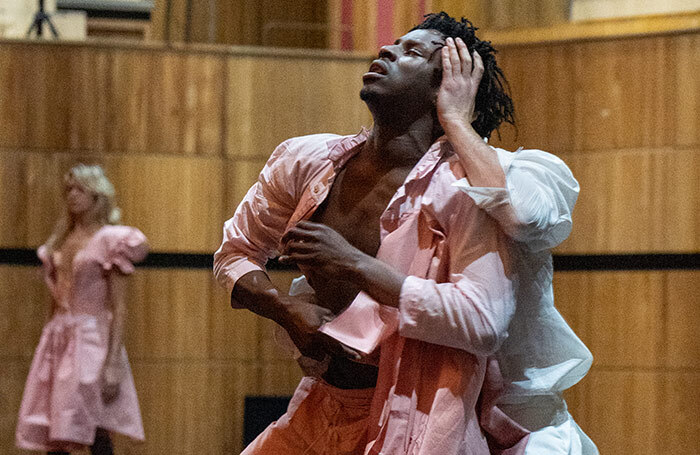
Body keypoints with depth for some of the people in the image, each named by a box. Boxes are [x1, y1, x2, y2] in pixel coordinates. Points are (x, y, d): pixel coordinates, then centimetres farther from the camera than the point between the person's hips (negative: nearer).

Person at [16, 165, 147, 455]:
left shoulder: (110, 242, -3)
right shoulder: (60, 240, 17)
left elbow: (119, 308, -8)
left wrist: (113, 363, -16)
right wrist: (47, 349, 17)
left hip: (91, 338, -7)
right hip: (57, 338, 7)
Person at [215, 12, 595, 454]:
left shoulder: (462, 184, -18)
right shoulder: (305, 161, 0)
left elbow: (483, 321, -29)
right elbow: (235, 252, 15)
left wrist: (354, 264, -26)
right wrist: (285, 308, -6)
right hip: (322, 412, 6)